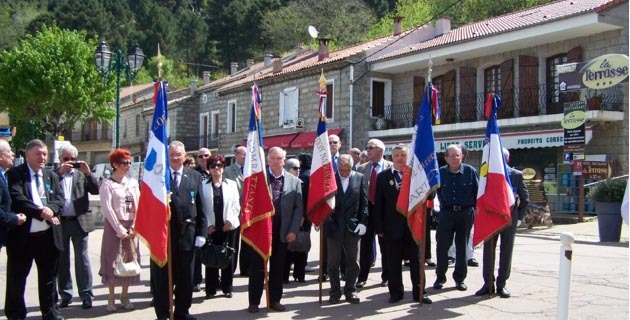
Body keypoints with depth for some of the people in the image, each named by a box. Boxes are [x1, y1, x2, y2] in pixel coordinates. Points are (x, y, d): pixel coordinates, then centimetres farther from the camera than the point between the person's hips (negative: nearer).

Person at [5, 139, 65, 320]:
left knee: (49, 277, 15)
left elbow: (59, 199, 4)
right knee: (16, 279, 7)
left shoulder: (51, 176, 12)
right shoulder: (14, 175, -5)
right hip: (22, 236, -4)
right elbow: (17, 200, -17)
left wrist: (50, 209, -17)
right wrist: (40, 212, -24)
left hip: (48, 236, 4)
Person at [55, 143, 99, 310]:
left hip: (79, 222, 0)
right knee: (62, 260, 9)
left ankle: (86, 295, 7)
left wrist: (88, 173, -12)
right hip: (60, 222, 1)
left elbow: (95, 190, -1)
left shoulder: (82, 174, 7)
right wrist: (60, 172, -17)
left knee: (82, 259, 3)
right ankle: (65, 294, 20)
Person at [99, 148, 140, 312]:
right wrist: (120, 230, -14)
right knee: (113, 260, -1)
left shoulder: (133, 183, 9)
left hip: (131, 227, 5)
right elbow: (107, 209, -12)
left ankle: (125, 296, 18)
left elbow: (138, 207, 6)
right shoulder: (107, 184, -6)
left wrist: (133, 228, -5)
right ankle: (111, 298, 9)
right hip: (114, 227, -4)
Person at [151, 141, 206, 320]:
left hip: (187, 235, 3)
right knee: (162, 277, 8)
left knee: (185, 278, 12)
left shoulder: (195, 176, 7)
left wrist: (202, 232, 0)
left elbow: (200, 207, 5)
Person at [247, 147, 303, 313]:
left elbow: (299, 207, 4)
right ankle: (254, 301, 15)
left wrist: (293, 230, -4)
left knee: (278, 268, 10)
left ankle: (275, 299, 23)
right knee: (257, 267, 5)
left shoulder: (294, 181, 4)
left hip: (282, 232, 2)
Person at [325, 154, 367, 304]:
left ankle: (350, 291, 21)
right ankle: (335, 292, 18)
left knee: (352, 262, 9)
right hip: (334, 226, -1)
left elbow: (364, 202, 1)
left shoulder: (360, 178, 1)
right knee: (333, 262, 7)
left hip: (353, 227, 1)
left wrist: (363, 222, -6)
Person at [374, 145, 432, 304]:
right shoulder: (383, 176, 2)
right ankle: (396, 292, 19)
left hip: (413, 225, 0)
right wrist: (379, 227, -5)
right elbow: (378, 204, 0)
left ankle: (419, 292, 18)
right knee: (393, 263, 7)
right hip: (392, 227, 0)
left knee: (416, 261, 8)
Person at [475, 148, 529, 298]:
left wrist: (519, 217, 0)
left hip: (509, 217, 0)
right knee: (488, 251, 3)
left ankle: (501, 285, 13)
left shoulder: (516, 175, 1)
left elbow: (525, 198, 6)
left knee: (506, 251, 4)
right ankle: (488, 284, 11)